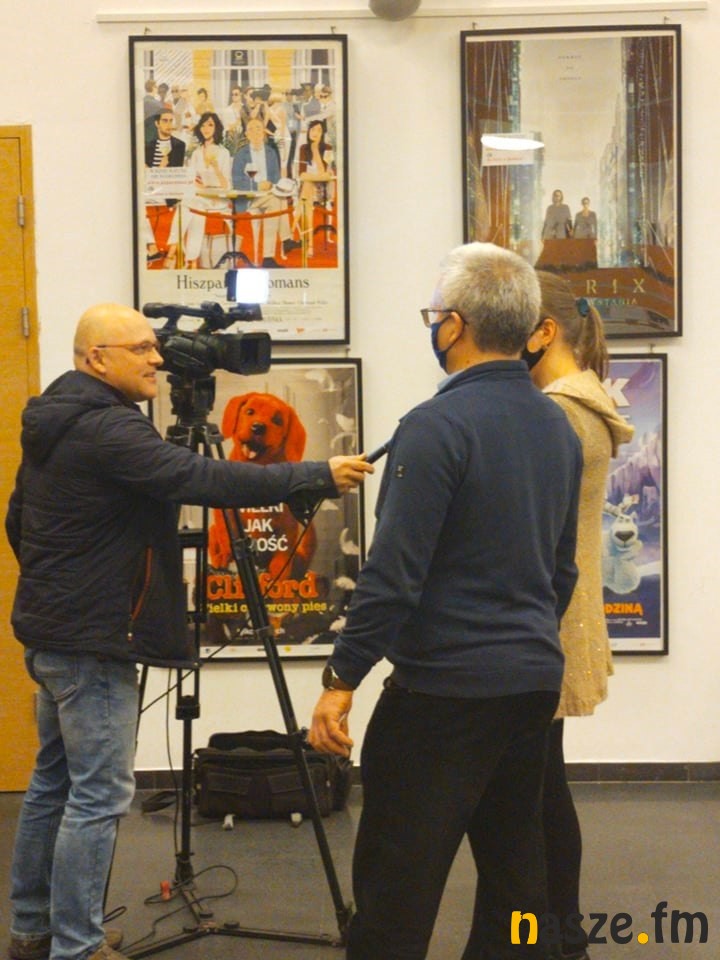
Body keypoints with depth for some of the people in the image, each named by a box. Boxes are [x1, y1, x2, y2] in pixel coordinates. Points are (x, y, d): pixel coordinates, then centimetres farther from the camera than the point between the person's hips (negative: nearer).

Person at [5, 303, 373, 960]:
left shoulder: (54, 425, 12)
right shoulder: (107, 428, -19)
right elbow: (203, 479, -27)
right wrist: (317, 477, -25)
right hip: (93, 641, -11)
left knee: (54, 781, 17)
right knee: (99, 795, -5)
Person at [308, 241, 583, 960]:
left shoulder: (438, 426, -16)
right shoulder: (557, 427, 9)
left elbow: (394, 573, -19)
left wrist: (342, 679, -12)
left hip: (445, 687, -8)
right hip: (536, 680, 8)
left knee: (396, 883, -2)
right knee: (514, 867, 16)